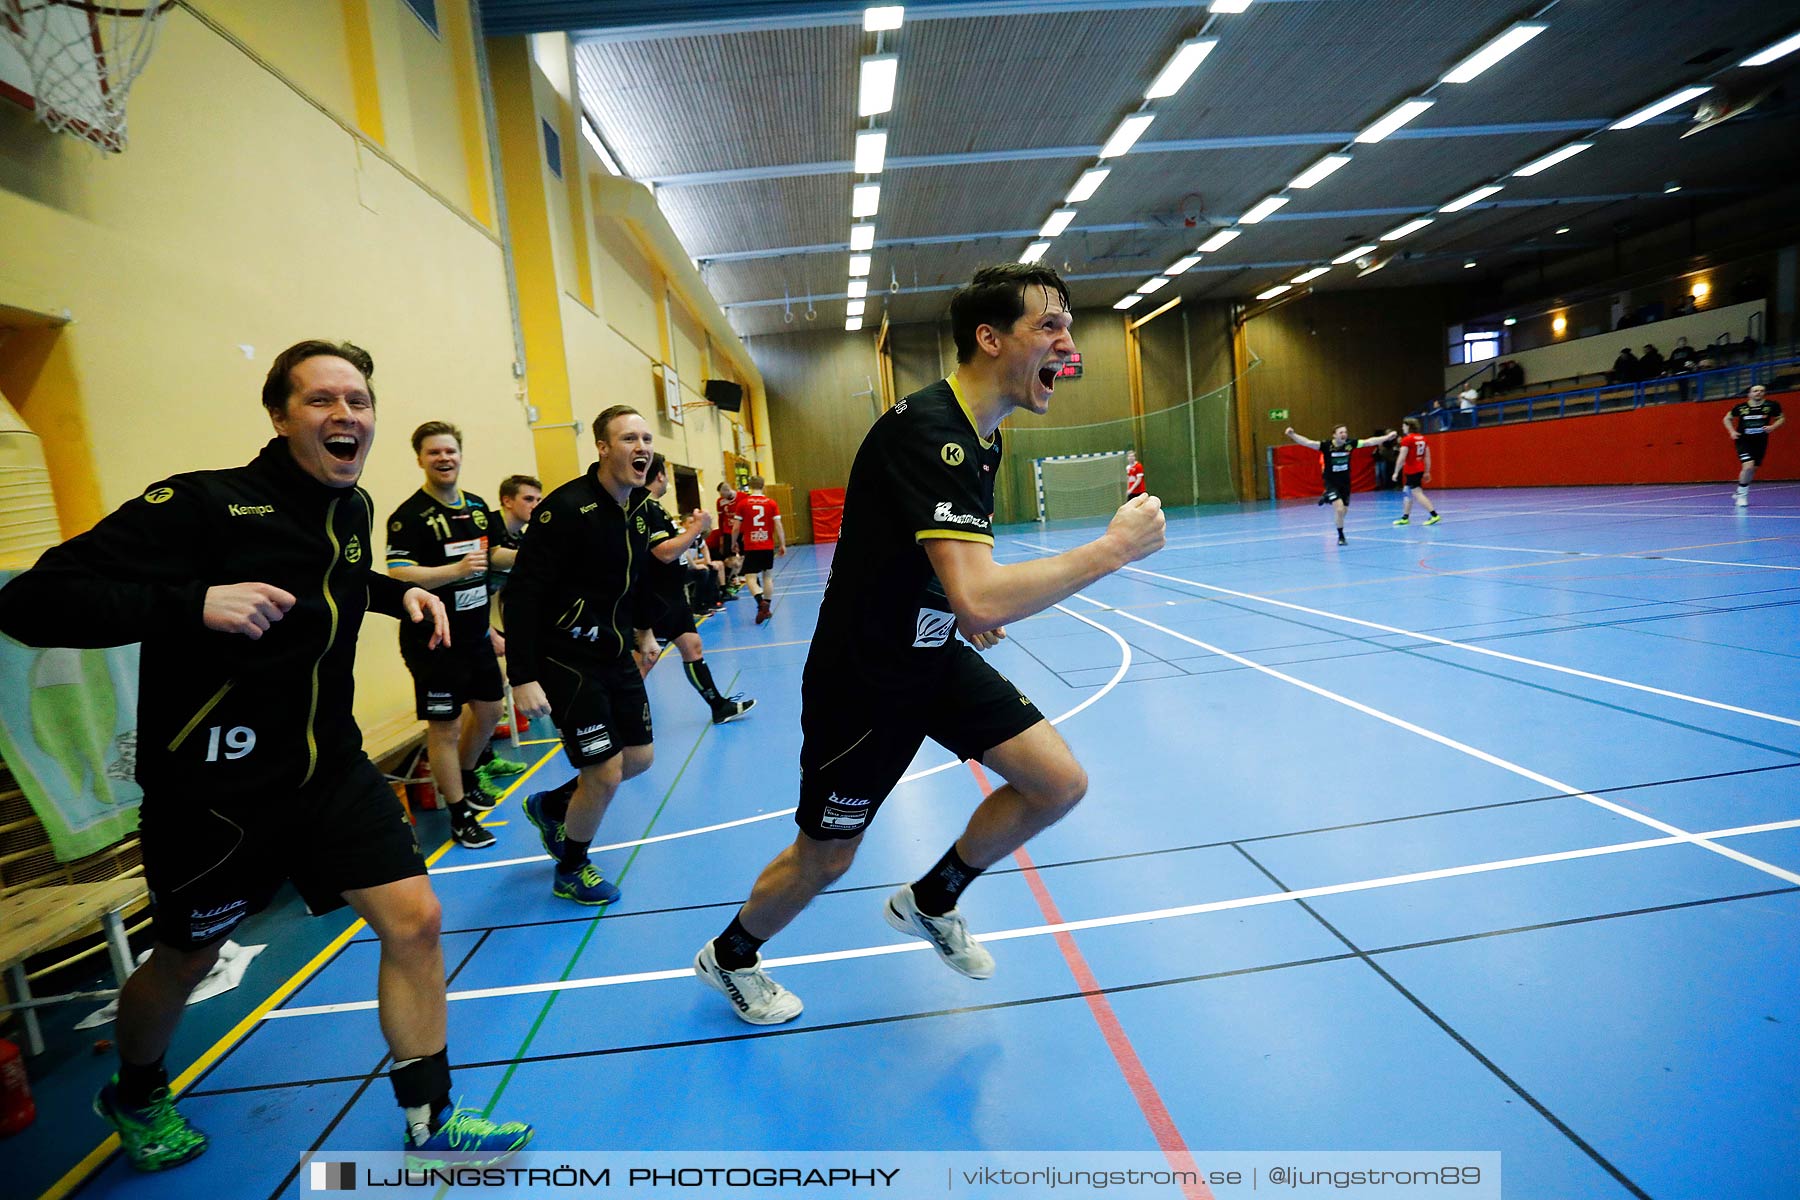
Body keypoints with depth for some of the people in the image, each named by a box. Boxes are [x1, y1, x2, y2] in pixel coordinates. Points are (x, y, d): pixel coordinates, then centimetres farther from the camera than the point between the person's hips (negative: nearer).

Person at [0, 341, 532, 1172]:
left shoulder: (353, 507, 2)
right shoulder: (199, 503, -19)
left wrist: (398, 593, 6)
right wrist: (196, 601, -36)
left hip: (331, 769, 5)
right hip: (212, 789, -4)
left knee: (414, 920, -3)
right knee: (185, 960, 19)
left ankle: (430, 1128, 16)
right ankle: (134, 1096, 54)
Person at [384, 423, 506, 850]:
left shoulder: (477, 506, 8)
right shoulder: (409, 515, -13)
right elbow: (398, 575, -23)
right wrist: (457, 569, -35)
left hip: (475, 634, 7)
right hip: (433, 640, -7)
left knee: (488, 709, 19)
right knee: (444, 726, 1)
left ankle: (466, 778, 43)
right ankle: (459, 816, 14)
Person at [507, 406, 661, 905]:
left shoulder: (641, 507, 2)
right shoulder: (566, 507, -21)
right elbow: (522, 592, -22)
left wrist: (643, 630, 18)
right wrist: (523, 678, -25)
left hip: (616, 654, 8)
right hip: (566, 661, -8)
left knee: (639, 758, 14)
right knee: (605, 776, -4)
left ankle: (550, 806, 40)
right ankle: (569, 872, 24)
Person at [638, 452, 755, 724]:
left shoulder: (653, 507, 12)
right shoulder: (645, 508, -19)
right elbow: (666, 553, -26)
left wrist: (688, 529, 11)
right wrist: (697, 527, -16)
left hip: (672, 596, 11)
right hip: (656, 601, -11)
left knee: (693, 648, 16)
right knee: (644, 662, -7)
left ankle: (719, 707, 27)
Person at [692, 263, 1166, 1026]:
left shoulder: (980, 437, 4)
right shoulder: (926, 431, -27)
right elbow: (982, 598, -39)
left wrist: (972, 610, 5)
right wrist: (1114, 547, -28)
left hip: (935, 655, 8)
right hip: (863, 676, -8)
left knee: (1060, 783, 0)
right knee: (824, 858, 10)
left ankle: (931, 900, 24)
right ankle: (729, 956, 42)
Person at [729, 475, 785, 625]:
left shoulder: (742, 504, -2)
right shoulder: (772, 503, 0)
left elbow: (736, 528, -1)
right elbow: (778, 526, -3)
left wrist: (734, 543, 14)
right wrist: (782, 545, 5)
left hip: (751, 547, -2)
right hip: (768, 546, 2)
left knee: (750, 578, -2)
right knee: (768, 576, 14)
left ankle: (761, 602, -26)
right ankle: (766, 609, 17)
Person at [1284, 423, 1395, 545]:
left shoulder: (1350, 443, -8)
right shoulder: (1327, 446, -17)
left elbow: (1369, 441, 1)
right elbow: (1308, 443, -27)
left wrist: (1386, 437, 1)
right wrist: (1292, 435, -40)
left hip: (1345, 482, 4)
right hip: (1331, 483, -4)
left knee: (1343, 511, 12)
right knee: (1339, 509, -17)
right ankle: (1340, 536, 1)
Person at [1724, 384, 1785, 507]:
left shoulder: (1771, 405, -4)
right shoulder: (1741, 407, -6)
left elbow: (1781, 418, 8)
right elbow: (1727, 418, 11)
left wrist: (1773, 427, -12)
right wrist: (1732, 431, -4)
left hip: (1760, 442, 3)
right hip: (1744, 441, -3)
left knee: (1753, 469, 10)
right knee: (1748, 466, -19)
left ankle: (1740, 492, 32)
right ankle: (1742, 495, -1)